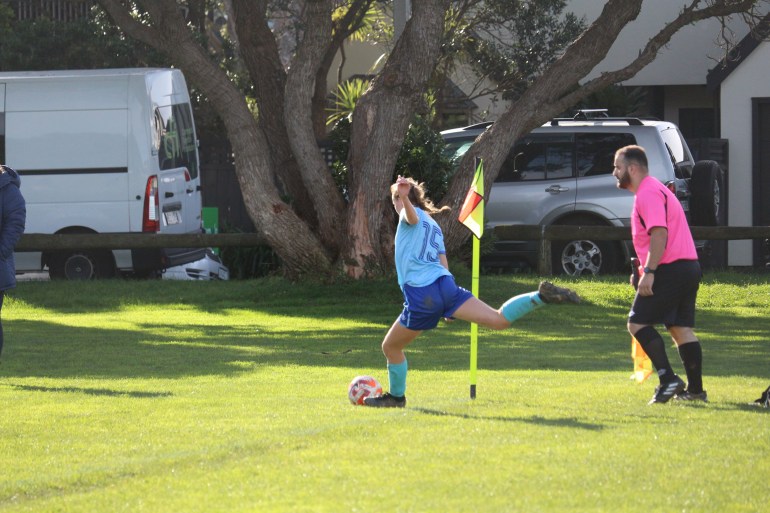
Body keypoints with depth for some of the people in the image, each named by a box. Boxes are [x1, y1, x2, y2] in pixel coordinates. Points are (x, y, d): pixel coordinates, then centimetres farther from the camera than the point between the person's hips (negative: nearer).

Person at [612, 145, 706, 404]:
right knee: (682, 328, 10)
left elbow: (659, 233, -23)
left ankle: (668, 379, -15)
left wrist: (649, 272, -27)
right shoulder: (654, 190, 22)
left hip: (670, 269, -10)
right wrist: (642, 270, 30)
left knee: (638, 323, -9)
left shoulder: (648, 194, -12)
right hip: (689, 267, 10)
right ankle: (695, 389, 9)